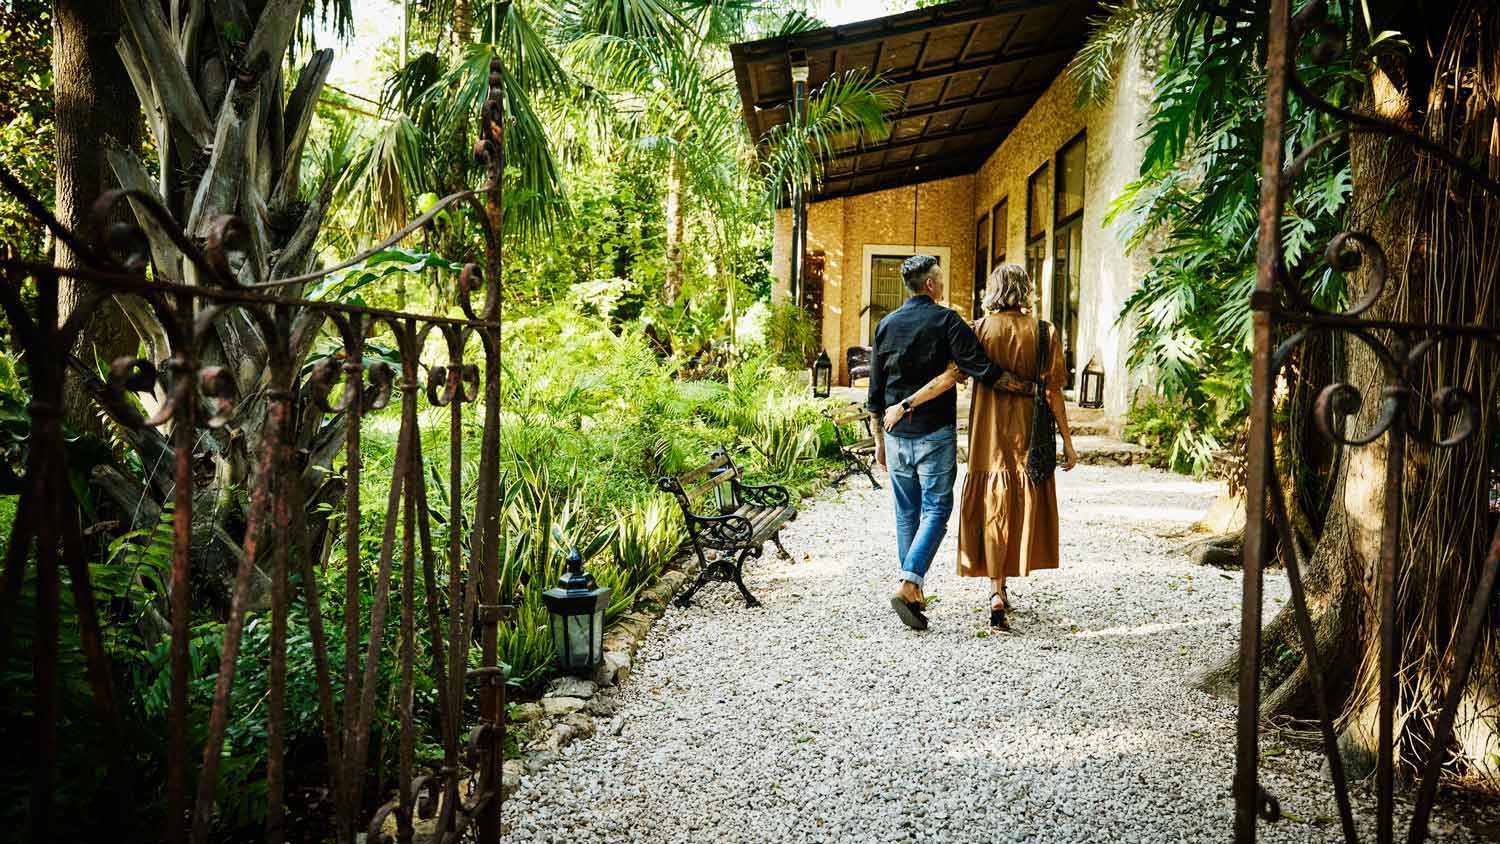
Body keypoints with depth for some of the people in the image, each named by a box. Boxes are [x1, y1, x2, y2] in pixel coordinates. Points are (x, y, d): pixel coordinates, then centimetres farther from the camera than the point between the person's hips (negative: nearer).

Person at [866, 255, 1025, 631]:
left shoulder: (886, 325, 9)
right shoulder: (947, 320, -6)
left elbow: (875, 390, 11)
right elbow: (979, 367, -17)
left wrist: (879, 440, 17)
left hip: (897, 434, 5)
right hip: (935, 433, -5)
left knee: (906, 512, 12)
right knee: (935, 510, -1)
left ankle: (913, 590, 18)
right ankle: (908, 584, -15)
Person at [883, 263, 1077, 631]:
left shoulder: (980, 329, -5)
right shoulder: (1043, 333, -4)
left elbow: (950, 376, -15)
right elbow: (1053, 392, -5)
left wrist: (905, 405, -12)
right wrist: (1067, 442, 2)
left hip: (988, 436, 0)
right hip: (1030, 436, 1)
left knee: (990, 510, 7)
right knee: (1023, 509, 14)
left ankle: (996, 593, 0)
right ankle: (1005, 587, 25)